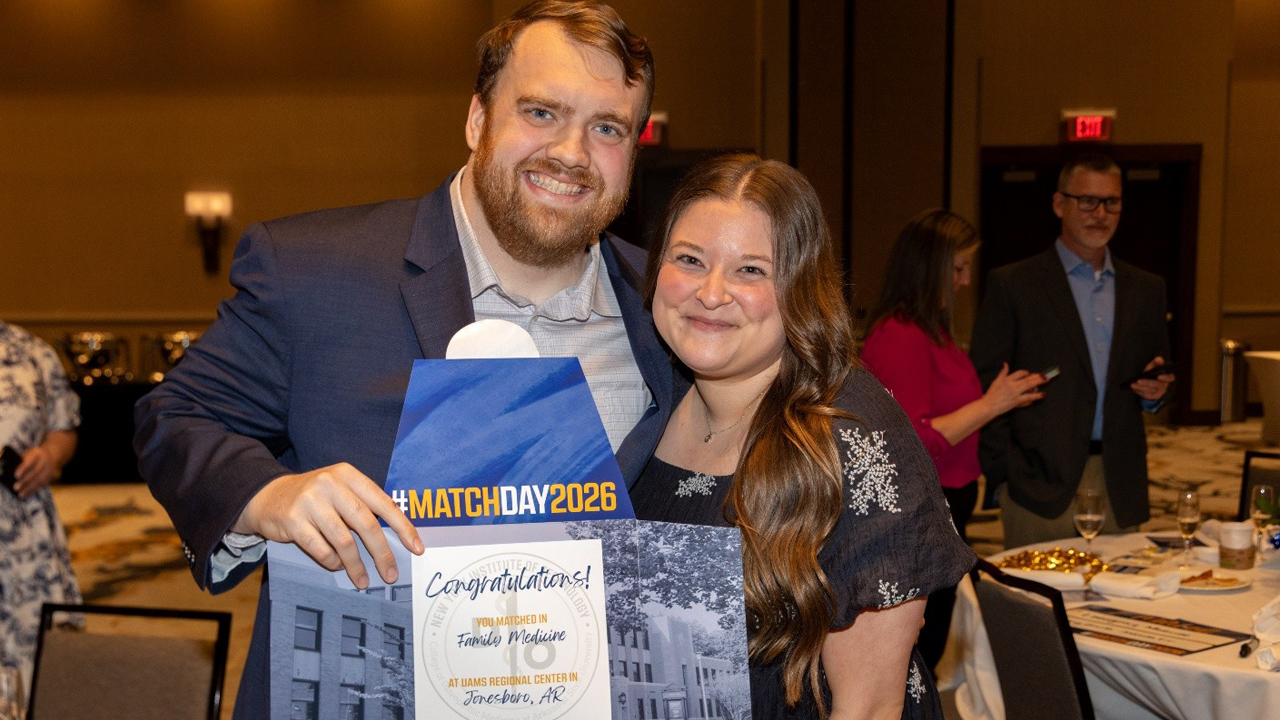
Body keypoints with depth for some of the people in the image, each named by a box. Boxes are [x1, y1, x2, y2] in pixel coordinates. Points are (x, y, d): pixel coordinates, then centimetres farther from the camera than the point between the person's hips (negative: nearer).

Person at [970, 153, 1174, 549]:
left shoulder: (1146, 289, 14)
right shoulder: (1011, 284, -1)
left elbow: (1158, 376, 21)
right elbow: (986, 387, -4)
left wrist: (1156, 390, -3)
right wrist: (1004, 474, -10)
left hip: (1119, 487, 4)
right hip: (1040, 485, -4)